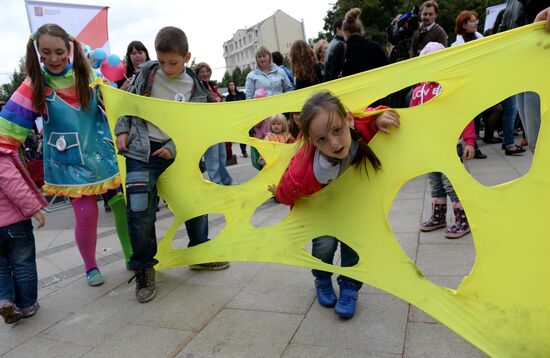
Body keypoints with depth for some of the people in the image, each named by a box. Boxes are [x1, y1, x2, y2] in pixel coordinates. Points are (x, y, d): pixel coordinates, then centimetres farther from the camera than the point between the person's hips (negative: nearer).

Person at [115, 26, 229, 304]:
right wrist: (122, 130, 0)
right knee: (141, 210, -11)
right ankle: (144, 268, 10)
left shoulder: (195, 88, 0)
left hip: (177, 152, 2)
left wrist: (173, 147, -11)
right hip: (142, 152, -2)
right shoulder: (146, 73, 1)